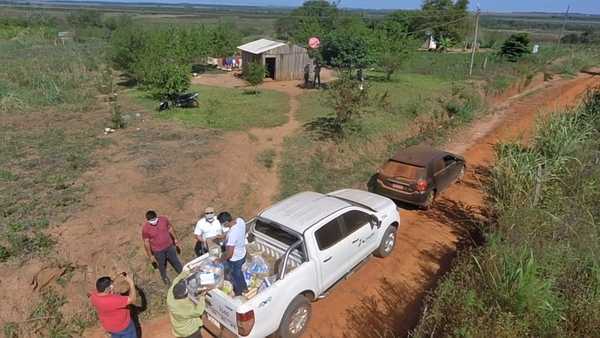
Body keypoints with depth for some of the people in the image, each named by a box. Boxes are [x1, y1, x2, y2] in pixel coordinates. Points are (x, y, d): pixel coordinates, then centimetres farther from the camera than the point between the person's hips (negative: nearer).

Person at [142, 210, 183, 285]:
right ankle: (165, 278, 49)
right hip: (158, 251, -2)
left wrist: (175, 239, 12)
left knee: (176, 261, 20)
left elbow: (170, 229, 2)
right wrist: (150, 255, -6)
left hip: (169, 246, 2)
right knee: (161, 266, 21)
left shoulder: (164, 219, -17)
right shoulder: (145, 228, -23)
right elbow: (146, 242, -12)